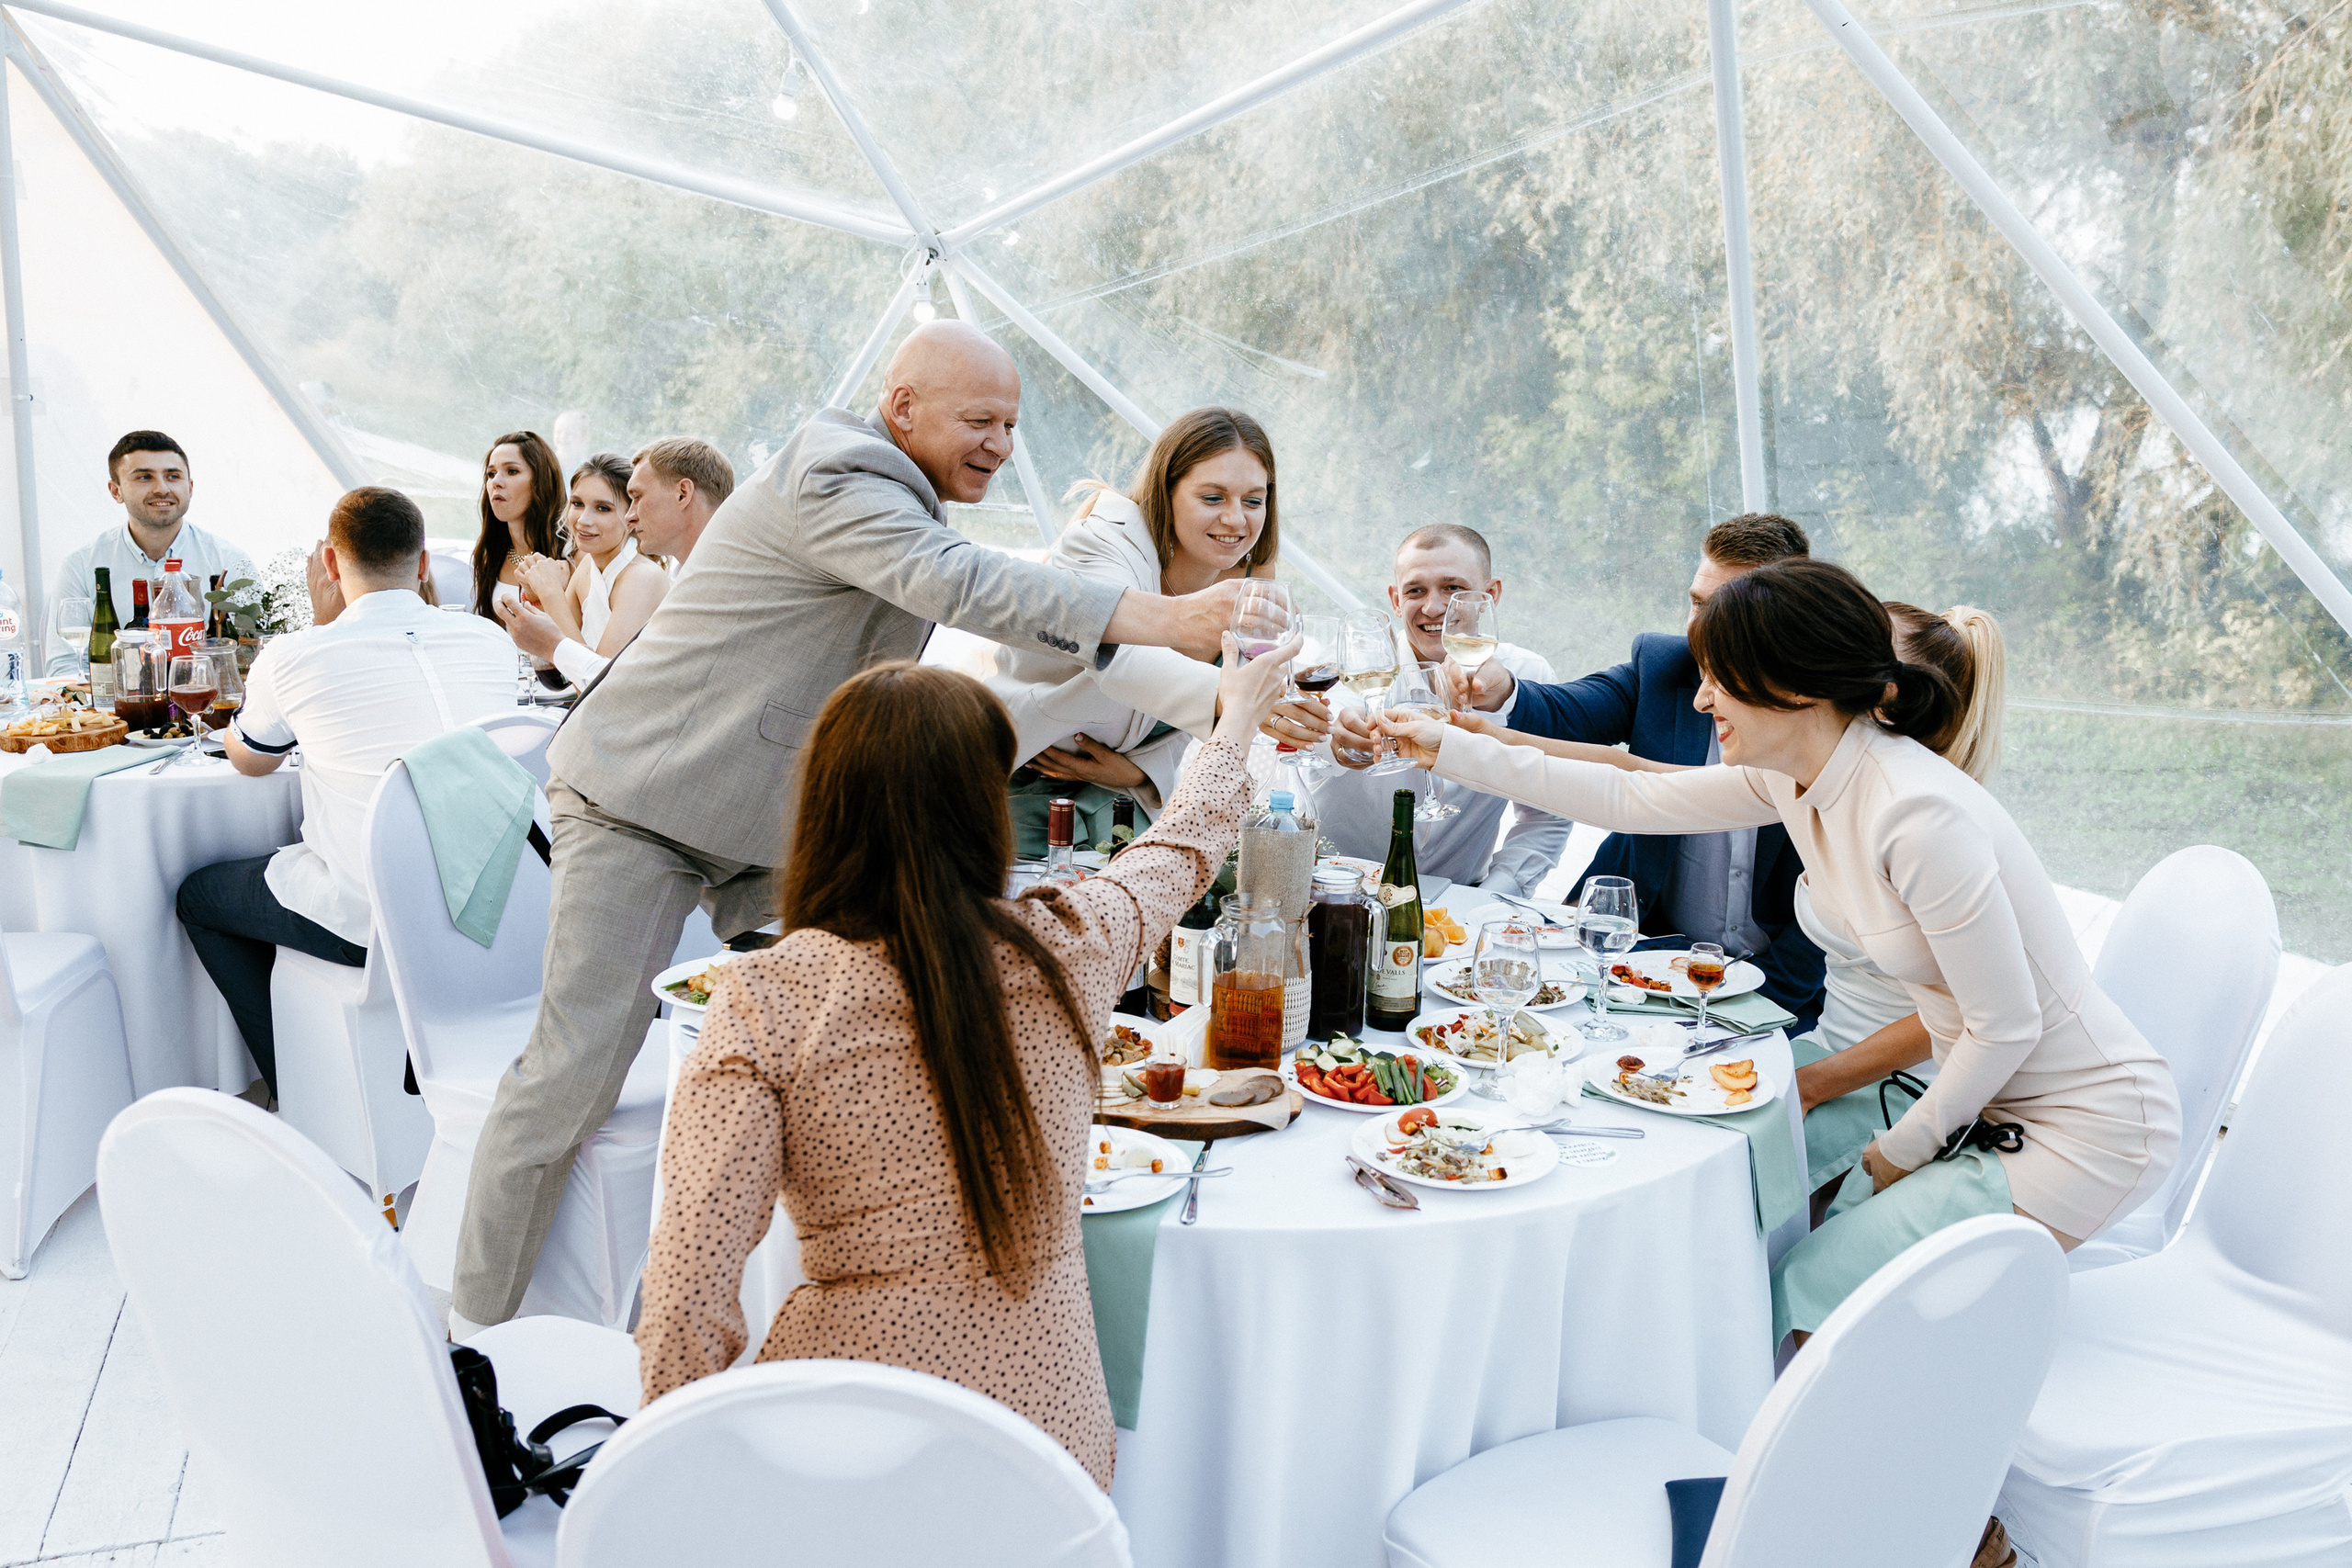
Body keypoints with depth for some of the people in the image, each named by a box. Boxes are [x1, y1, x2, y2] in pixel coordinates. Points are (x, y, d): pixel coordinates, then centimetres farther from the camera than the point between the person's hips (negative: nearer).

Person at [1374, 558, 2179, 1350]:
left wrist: (1899, 1152, -8)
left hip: (2084, 1125, -7)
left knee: (1804, 1292, -7)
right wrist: (1452, 749, 8)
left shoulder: (1917, 814, -30)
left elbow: (2007, 1026, -23)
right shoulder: (1793, 775, -4)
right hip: (1987, 1098, 8)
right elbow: (1630, 798, 7)